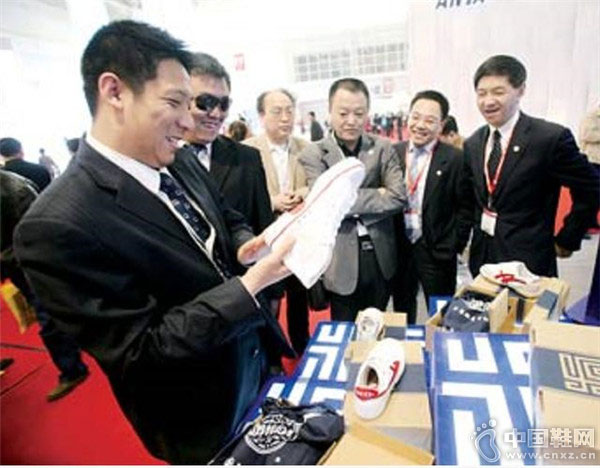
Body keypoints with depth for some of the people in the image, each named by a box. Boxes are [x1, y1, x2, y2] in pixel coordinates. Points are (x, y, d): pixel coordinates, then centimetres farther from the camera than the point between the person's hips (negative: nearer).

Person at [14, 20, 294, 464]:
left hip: (259, 357, 7)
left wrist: (246, 246, -15)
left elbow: (229, 221, 8)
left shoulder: (178, 166, -5)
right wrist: (250, 285, -33)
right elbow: (139, 351, -27)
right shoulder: (57, 226, -28)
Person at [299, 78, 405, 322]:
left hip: (380, 258, 3)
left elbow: (399, 196, -8)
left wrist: (349, 203, -14)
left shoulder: (383, 148, 3)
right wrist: (376, 195, -12)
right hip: (342, 261, -3)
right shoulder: (313, 154, -5)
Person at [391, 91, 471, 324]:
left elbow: (465, 207, -5)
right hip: (399, 248, 3)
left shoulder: (454, 159, -8)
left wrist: (453, 246, -9)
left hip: (436, 251, -3)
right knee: (401, 314, 20)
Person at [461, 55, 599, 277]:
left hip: (528, 261, -4)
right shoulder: (472, 144, 4)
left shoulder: (552, 137, -12)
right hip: (481, 257, 5)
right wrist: (477, 232, 7)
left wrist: (566, 241, -2)